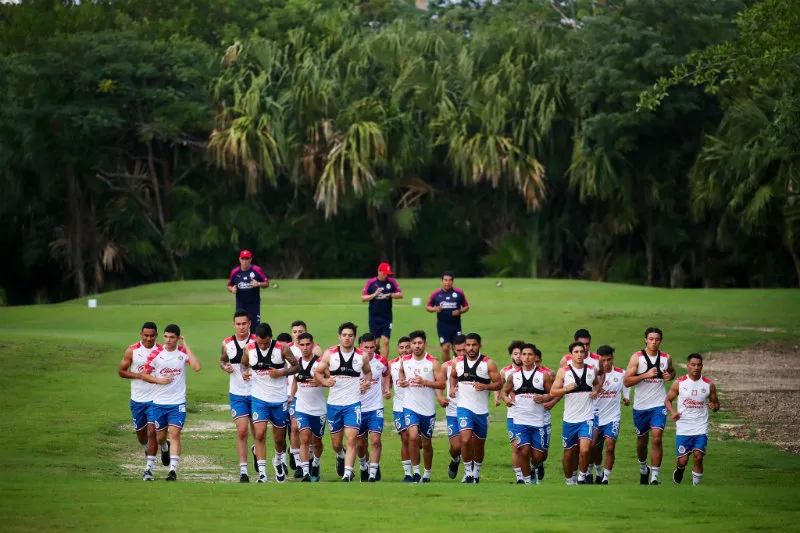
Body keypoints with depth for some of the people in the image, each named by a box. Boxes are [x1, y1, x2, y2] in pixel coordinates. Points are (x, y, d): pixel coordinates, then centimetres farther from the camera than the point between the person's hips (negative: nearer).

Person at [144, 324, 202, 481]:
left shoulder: (183, 352, -3)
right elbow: (145, 374, 7)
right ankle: (164, 449, 49)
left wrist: (186, 346, -18)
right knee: (160, 436, 13)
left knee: (175, 434, -14)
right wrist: (159, 380, -7)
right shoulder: (156, 354, -1)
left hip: (178, 403, -2)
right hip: (159, 402, 2)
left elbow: (197, 367, -20)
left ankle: (173, 470, -17)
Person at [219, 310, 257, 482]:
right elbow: (222, 360, 19)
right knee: (242, 430, -10)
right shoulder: (227, 343, 3)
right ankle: (243, 471, -10)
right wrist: (225, 367, -3)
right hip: (237, 394, 1)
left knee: (257, 431, 8)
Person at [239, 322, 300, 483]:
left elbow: (296, 366, -1)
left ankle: (279, 461, 43)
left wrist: (282, 372, -19)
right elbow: (244, 364, 13)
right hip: (258, 398, 0)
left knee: (279, 438, 12)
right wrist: (244, 372, -10)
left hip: (279, 399, 0)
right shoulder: (249, 349, -4)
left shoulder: (282, 348, -9)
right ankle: (262, 472, -14)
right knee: (259, 434, -15)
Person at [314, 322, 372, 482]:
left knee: (351, 439, -15)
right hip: (334, 403, 1)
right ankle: (341, 456, 46)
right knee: (336, 443, 11)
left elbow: (368, 371, 20)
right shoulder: (330, 354, -1)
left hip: (353, 403, -1)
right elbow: (317, 372, 5)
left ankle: (347, 474, -16)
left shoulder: (361, 356, 2)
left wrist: (367, 382, -1)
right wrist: (324, 381, -16)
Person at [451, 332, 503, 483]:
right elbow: (453, 376, 23)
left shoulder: (488, 363, -5)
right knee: (465, 439, -19)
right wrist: (452, 388, 3)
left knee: (479, 443, 12)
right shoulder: (458, 362, 3)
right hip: (464, 407, 0)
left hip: (482, 410, 0)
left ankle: (476, 472, 33)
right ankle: (468, 472, -6)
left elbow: (499, 383, -5)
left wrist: (485, 386, -22)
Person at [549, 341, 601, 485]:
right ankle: (570, 482, 27)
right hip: (570, 418, 0)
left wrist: (596, 391, 3)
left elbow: (597, 384, 25)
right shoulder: (563, 371, -2)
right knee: (568, 454, 9)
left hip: (586, 418, 0)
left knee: (585, 450, -19)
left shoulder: (591, 370, 5)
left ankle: (582, 477, 1)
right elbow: (552, 392, -4)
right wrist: (567, 388, -20)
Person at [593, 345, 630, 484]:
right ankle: (599, 473, 40)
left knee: (610, 446, -18)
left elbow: (626, 387, 16)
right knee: (595, 449, 14)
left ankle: (606, 479, -12)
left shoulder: (621, 373, -2)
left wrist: (626, 398, 3)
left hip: (613, 417, -1)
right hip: (596, 417, 1)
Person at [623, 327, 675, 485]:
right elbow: (627, 381, -11)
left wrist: (670, 376, -1)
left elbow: (672, 372, 23)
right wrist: (646, 375, -22)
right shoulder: (637, 357, -6)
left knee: (657, 439, -15)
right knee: (642, 441, 14)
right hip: (640, 406, 0)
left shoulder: (666, 358, 2)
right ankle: (643, 468, 41)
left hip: (659, 405, 0)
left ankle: (654, 477, -13)